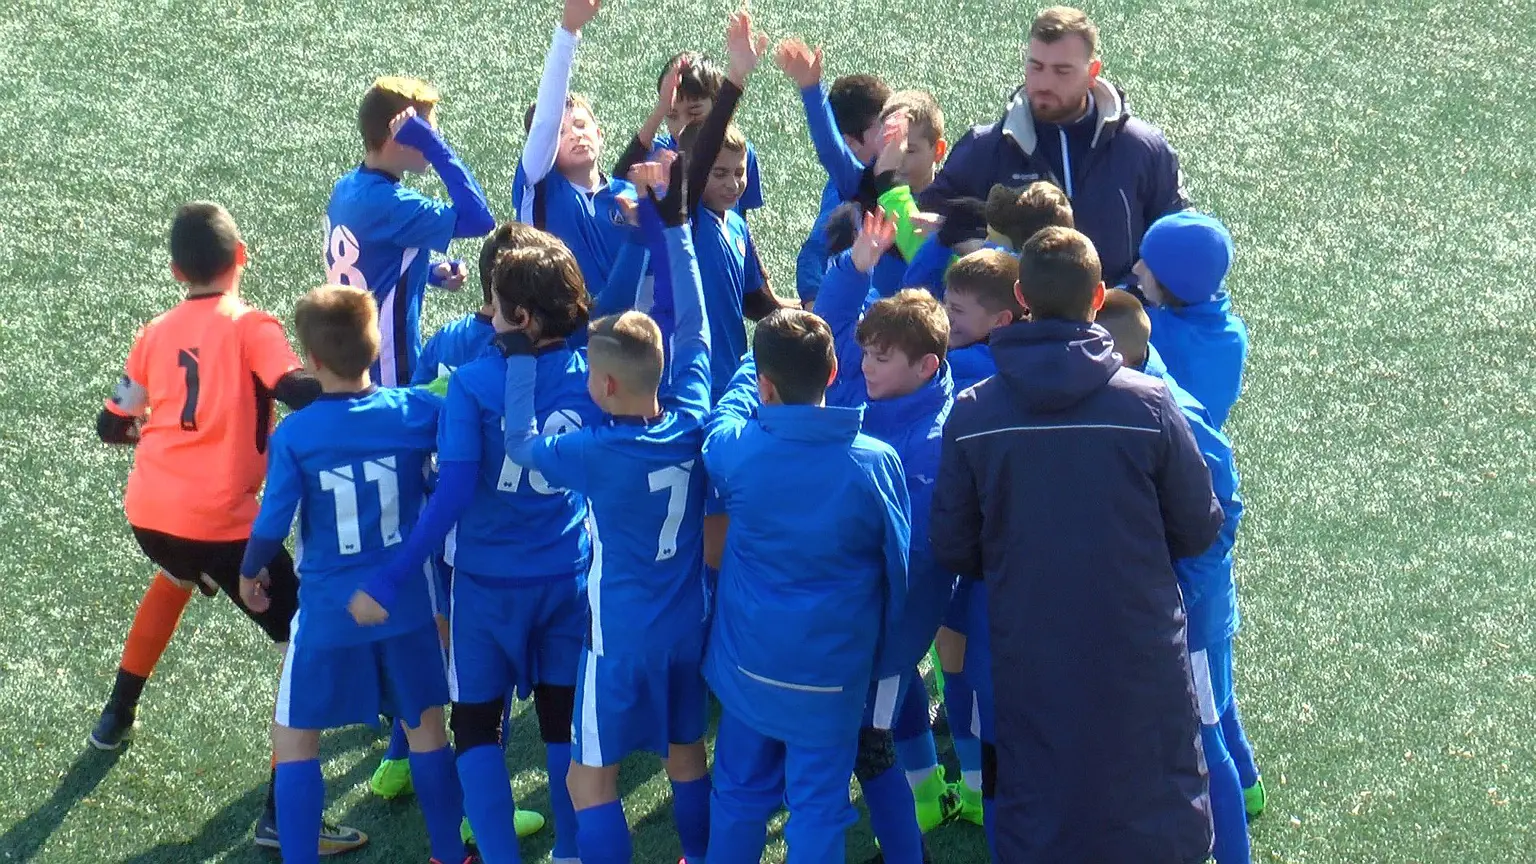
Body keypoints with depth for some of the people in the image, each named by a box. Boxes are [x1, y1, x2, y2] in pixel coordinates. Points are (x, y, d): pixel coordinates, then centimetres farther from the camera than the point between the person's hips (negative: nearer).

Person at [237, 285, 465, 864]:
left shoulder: (293, 436, -15)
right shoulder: (418, 412, -9)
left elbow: (272, 524, -14)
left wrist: (251, 573, 3)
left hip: (328, 611, -3)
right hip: (408, 603, 3)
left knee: (294, 737, 12)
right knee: (426, 727, 19)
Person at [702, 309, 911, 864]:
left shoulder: (735, 451, -15)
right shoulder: (874, 464, -17)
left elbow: (728, 411, 11)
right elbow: (897, 565, -6)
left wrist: (751, 373, 29)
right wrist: (884, 649, 10)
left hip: (750, 665, 2)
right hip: (833, 672, -2)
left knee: (741, 791, 19)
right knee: (818, 806, 7)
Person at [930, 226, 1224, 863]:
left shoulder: (971, 414, -8)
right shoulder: (1149, 405, -13)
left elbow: (952, 549, 0)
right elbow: (1199, 529, -2)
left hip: (1027, 661, 1)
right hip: (1139, 664, -1)